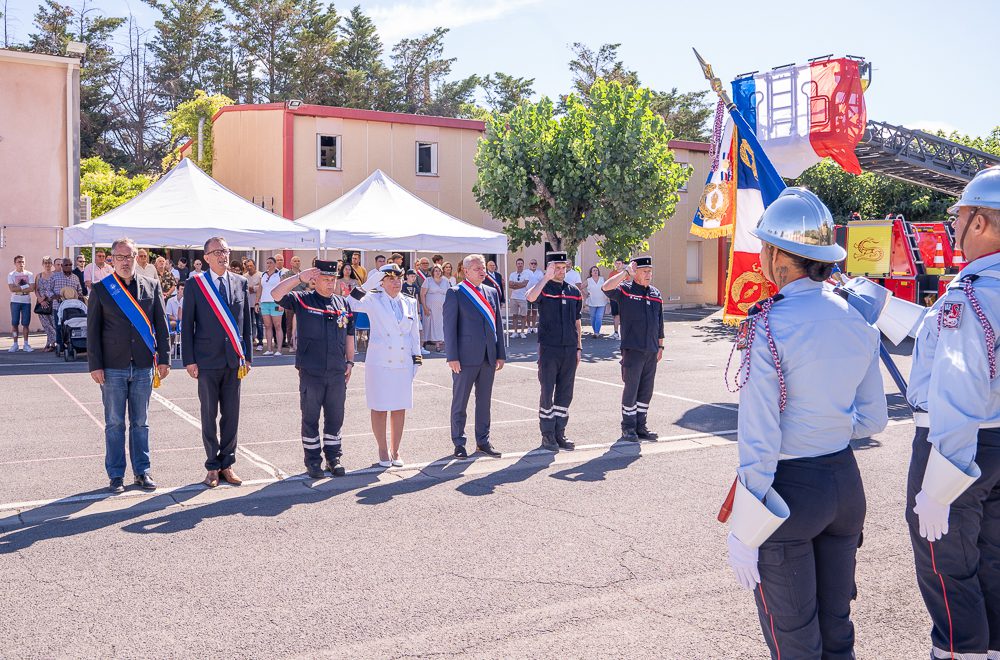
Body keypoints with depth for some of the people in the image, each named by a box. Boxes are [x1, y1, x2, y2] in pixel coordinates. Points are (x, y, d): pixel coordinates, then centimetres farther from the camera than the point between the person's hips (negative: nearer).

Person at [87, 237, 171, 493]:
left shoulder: (151, 286, 6)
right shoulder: (100, 289, 1)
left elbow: (161, 325, 6)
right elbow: (92, 330, 1)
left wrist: (164, 359, 1)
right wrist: (95, 365, -5)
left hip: (143, 366, 1)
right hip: (113, 367, -1)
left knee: (140, 422, 9)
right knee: (114, 423, 5)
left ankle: (142, 471, 18)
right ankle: (116, 475, 14)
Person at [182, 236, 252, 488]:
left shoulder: (240, 283, 7)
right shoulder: (195, 284, -2)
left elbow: (246, 322, 10)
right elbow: (187, 324, -1)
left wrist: (247, 356, 6)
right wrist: (189, 360, -6)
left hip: (233, 361, 3)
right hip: (207, 360, -3)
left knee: (231, 415, 7)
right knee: (209, 415, 5)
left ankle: (227, 464, 19)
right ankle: (213, 466, 16)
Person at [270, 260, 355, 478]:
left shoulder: (343, 304, 10)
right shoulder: (302, 300, -1)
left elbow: (349, 335, 16)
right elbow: (276, 294, -15)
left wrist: (350, 362, 11)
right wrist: (299, 277, -18)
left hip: (337, 373, 3)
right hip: (311, 373, -3)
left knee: (335, 418, 10)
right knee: (310, 419, 6)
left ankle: (333, 457, 23)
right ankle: (312, 461, 16)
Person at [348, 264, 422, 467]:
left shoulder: (410, 303, 9)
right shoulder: (373, 301, -1)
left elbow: (415, 334, 12)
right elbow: (352, 304, -17)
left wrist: (416, 359, 9)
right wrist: (367, 285, -18)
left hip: (403, 364, 3)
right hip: (379, 364, -3)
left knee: (400, 409, 8)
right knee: (379, 408, 3)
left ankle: (395, 451, 19)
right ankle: (383, 451, 16)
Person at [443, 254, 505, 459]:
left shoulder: (492, 292, 12)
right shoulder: (455, 293, -5)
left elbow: (497, 325, 12)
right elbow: (449, 326, -8)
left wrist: (500, 354, 8)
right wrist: (452, 357, -13)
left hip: (488, 357, 5)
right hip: (465, 356, -5)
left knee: (484, 401, 12)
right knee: (460, 402, 4)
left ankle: (483, 441, 22)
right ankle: (458, 443, 15)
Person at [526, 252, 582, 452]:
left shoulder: (574, 292, 11)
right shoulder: (544, 289, -4)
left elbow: (577, 321, 16)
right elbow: (530, 297, -28)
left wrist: (579, 347, 13)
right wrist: (546, 277, -25)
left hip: (570, 349, 5)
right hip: (549, 349, -5)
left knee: (565, 394, 9)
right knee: (547, 394, 1)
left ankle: (559, 433, 18)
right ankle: (547, 435, 10)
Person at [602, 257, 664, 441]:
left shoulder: (656, 294, 14)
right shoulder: (625, 290, -3)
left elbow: (659, 323, 19)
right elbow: (606, 288, -24)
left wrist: (660, 346, 17)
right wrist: (626, 271, -19)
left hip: (651, 350, 6)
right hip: (632, 349, -6)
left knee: (646, 390, 10)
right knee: (631, 389, -1)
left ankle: (640, 426, 20)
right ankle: (628, 427, 10)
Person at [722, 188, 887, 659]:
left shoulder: (768, 328, -20)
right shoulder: (857, 322, 0)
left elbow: (758, 446, -20)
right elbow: (873, 420, 8)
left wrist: (744, 536, -13)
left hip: (788, 490, -6)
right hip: (845, 480, 6)